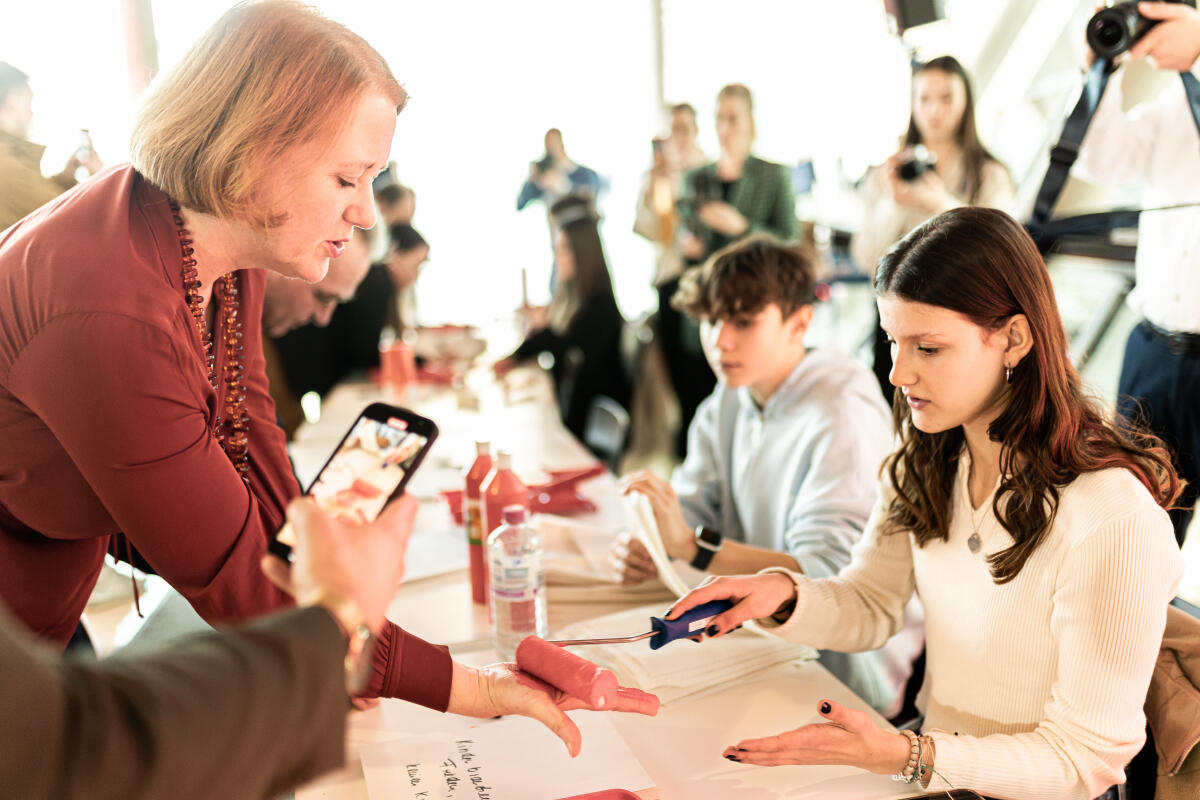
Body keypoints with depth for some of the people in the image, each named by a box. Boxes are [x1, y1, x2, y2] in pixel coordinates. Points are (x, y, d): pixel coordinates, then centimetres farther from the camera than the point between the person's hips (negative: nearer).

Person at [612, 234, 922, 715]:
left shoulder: (842, 415, -22)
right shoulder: (730, 398, 3)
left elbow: (832, 577, -29)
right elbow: (692, 506, 4)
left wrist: (693, 546, -38)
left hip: (842, 674, -7)